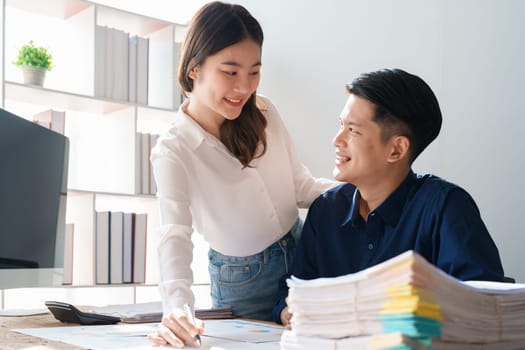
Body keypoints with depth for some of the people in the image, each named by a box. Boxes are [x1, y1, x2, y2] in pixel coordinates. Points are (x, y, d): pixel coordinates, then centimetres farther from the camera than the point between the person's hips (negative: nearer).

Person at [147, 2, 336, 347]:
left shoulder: (265, 113, -7)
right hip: (242, 280, -4)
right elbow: (175, 235, -32)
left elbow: (302, 186, -1)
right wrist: (176, 304, -49)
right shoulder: (172, 151, -21)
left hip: (302, 254, 4)